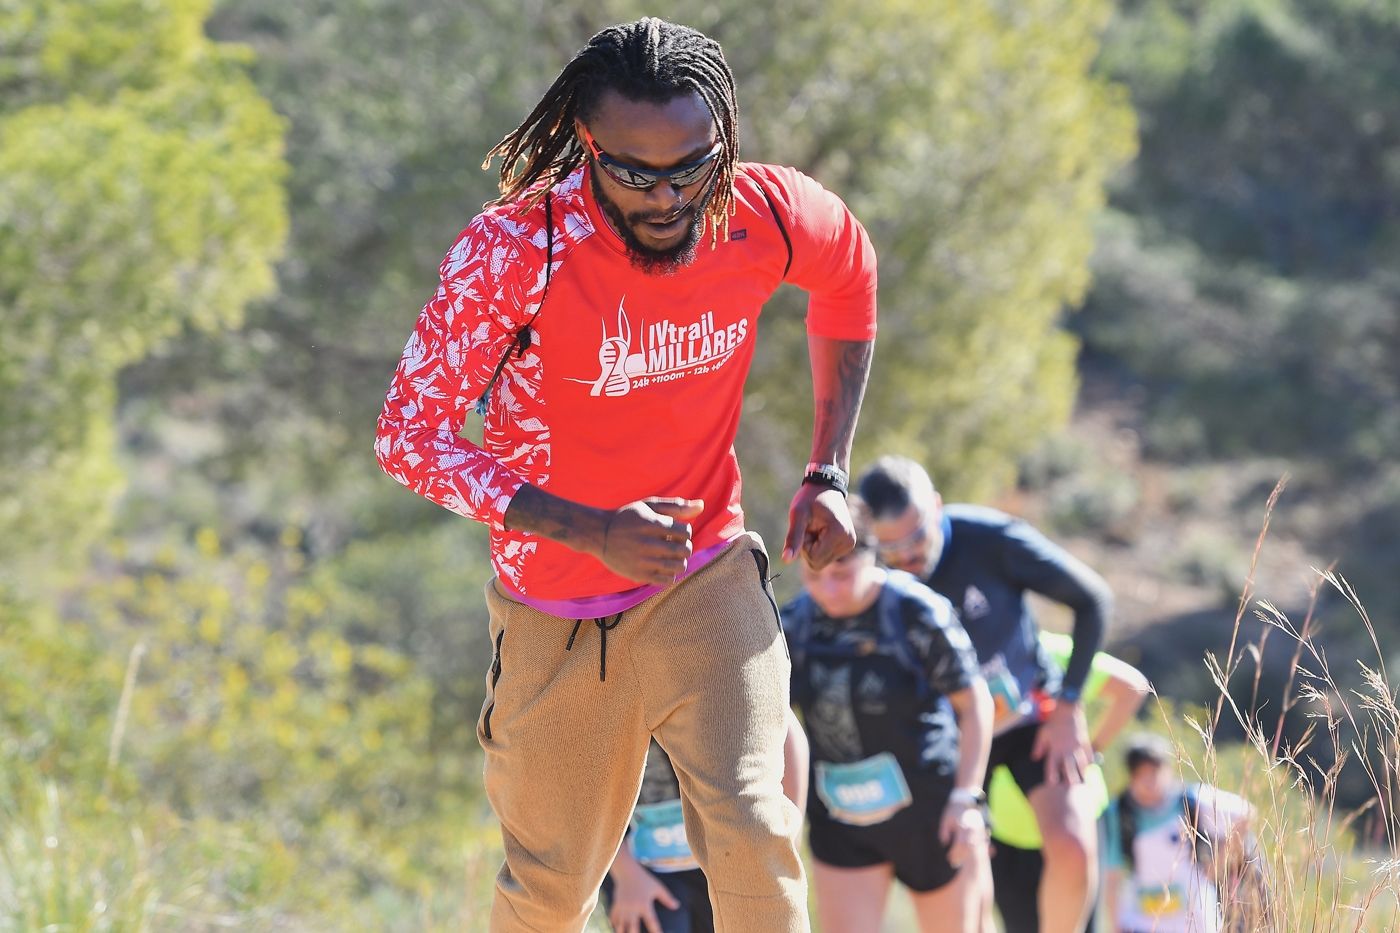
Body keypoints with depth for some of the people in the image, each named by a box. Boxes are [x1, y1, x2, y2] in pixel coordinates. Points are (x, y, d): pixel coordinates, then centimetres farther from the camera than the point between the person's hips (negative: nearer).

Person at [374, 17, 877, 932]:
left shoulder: (767, 215, -14)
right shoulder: (511, 250, -23)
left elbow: (852, 272, 11)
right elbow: (409, 436, -18)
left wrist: (829, 472, 6)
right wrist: (590, 530, -29)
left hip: (705, 582, 1)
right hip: (554, 608, -1)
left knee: (751, 835, -20)